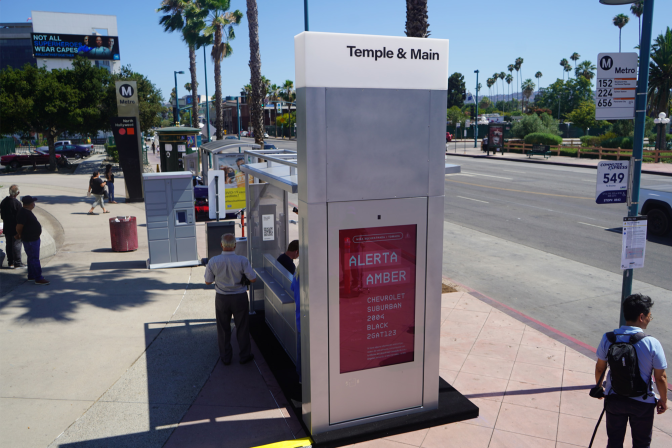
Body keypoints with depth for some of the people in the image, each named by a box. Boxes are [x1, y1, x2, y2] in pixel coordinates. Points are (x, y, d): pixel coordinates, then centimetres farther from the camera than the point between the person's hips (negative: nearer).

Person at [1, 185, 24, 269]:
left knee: (8, 245, 12)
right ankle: (17, 263, 3)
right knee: (16, 244, 0)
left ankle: (10, 262, 18)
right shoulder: (17, 203, -19)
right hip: (15, 228, -7)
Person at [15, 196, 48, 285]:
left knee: (32, 258, 18)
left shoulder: (27, 212, 11)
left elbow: (19, 227, 22)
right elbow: (19, 227, -21)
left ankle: (31, 276, 28)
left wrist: (20, 235, 19)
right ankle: (38, 278, -4)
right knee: (34, 259, -7)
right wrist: (20, 235, -4)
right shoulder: (23, 213, -22)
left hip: (34, 238, 11)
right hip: (30, 240, -11)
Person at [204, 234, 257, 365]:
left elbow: (208, 281, -3)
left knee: (223, 328, 16)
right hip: (240, 297, -1)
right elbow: (253, 279, -12)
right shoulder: (242, 260, -17)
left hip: (222, 298, 1)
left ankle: (225, 357, 27)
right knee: (242, 327, 13)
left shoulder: (213, 261, -13)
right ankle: (244, 356, 24)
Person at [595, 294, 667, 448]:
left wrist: (598, 387, 17)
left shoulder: (607, 339, -14)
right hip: (643, 403, -2)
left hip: (614, 399, 2)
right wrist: (663, 400, 5)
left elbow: (600, 368, -2)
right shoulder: (652, 344, -22)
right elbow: (660, 378, -12)